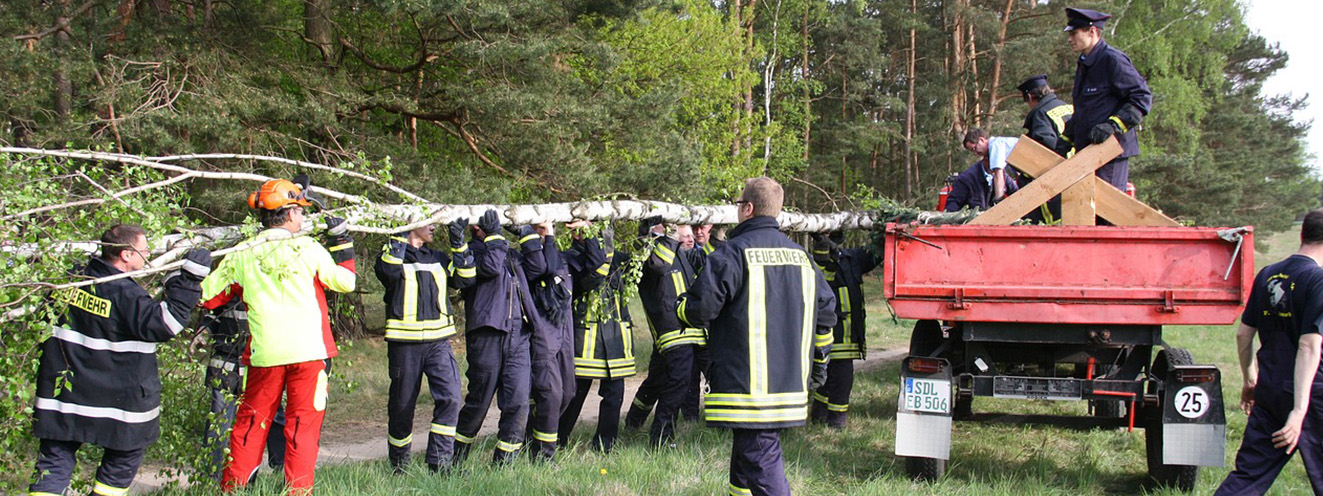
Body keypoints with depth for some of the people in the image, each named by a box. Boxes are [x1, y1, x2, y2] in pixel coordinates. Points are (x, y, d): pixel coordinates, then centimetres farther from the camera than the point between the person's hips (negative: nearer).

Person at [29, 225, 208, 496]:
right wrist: (190, 278, -22)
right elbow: (164, 324, -22)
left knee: (55, 463, 6)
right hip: (117, 401, -5)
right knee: (125, 457, 16)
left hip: (61, 394, 5)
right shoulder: (124, 293, -18)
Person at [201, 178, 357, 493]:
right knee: (303, 423, 5)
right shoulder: (309, 249, -3)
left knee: (251, 421, 14)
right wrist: (342, 243, 18)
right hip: (309, 350, -2)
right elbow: (346, 282, 8)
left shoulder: (241, 256, 2)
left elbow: (206, 297, 8)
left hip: (265, 354, 2)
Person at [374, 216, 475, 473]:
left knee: (449, 397, -14)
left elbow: (465, 278, 8)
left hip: (438, 341, 4)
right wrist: (400, 236, -18)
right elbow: (389, 271, -21)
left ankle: (440, 463, -11)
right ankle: (398, 466, 21)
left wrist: (458, 242, 3)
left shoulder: (438, 259, 18)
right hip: (404, 343, -4)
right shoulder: (391, 253, 1)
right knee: (402, 405, 5)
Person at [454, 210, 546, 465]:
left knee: (518, 402, -2)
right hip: (487, 336, -6)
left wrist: (528, 234, 12)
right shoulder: (472, 250, 0)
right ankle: (456, 456, 22)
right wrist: (495, 236, -10)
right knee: (479, 401, 3)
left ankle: (504, 461, 7)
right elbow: (490, 267, -17)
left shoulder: (511, 254, 22)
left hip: (518, 336, 6)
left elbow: (538, 267, 16)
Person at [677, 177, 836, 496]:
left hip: (746, 383, -8)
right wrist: (818, 364, 28)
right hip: (790, 385, 8)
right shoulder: (800, 255, 12)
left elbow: (700, 309, -14)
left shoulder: (733, 253, -11)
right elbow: (826, 311, 16)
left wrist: (681, 305, 11)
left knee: (761, 463, -9)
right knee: (746, 457, 19)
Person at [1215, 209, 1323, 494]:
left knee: (1249, 473, 8)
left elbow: (1243, 334, 13)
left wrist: (1250, 380, 27)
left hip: (1268, 391, 6)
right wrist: (1299, 410, -24)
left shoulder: (1267, 275, 8)